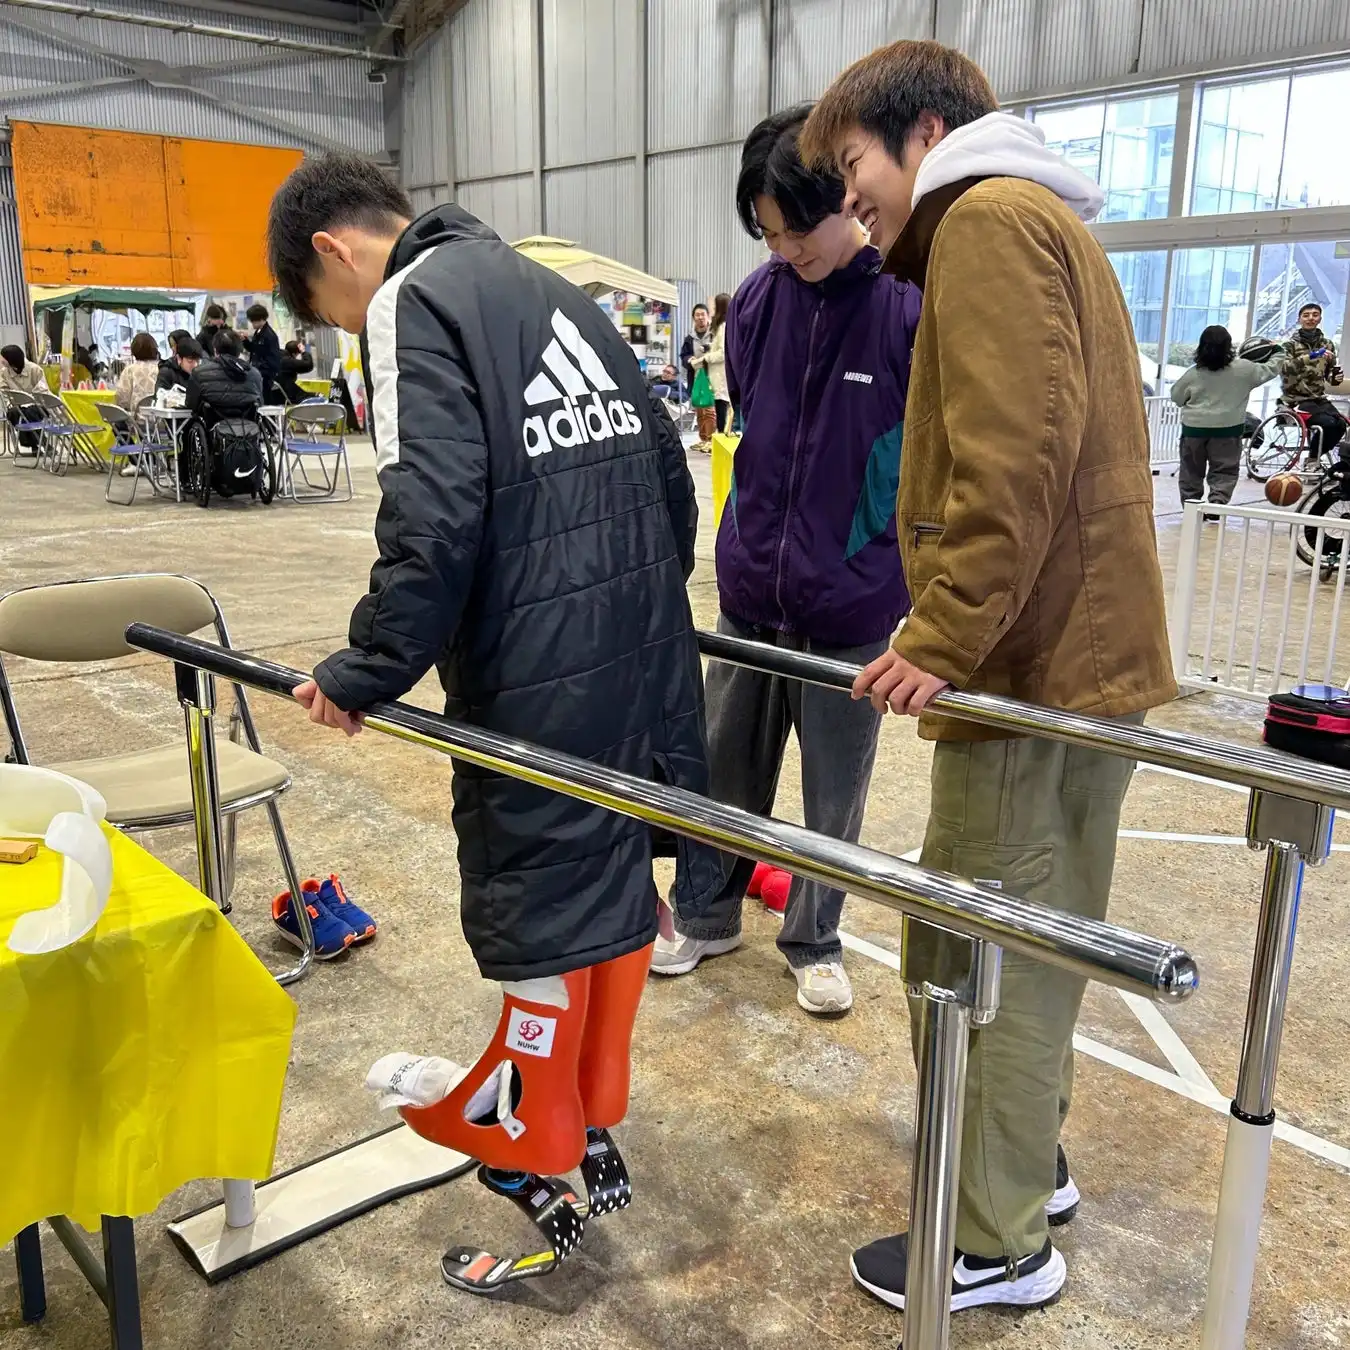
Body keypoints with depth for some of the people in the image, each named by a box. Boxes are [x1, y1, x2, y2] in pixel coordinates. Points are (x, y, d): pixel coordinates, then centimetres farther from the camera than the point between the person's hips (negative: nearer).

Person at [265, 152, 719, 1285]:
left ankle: (540, 1181, 22)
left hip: (540, 679, -8)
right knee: (618, 879, 17)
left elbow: (433, 519, -19)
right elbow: (667, 471, 17)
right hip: (647, 652, 8)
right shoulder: (552, 290, 19)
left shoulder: (412, 302, -6)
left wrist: (363, 674, -9)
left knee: (540, 906, 5)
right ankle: (597, 1130, 34)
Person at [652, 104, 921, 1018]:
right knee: (727, 768, 16)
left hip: (852, 600, -3)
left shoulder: (916, 304, -13)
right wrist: (750, 544, 13)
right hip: (750, 589, 4)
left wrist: (918, 589, -9)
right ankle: (708, 917, 36)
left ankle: (815, 941, 33)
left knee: (836, 785, 12)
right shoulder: (758, 300, 0)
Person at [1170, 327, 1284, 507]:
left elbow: (1177, 397, 7)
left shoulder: (1193, 373, -5)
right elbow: (1270, 369, 8)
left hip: (1194, 427, 1)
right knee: (1224, 473, 3)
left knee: (1191, 473, 13)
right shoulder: (1243, 369, -6)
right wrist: (1278, 352, 26)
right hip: (1228, 429, -1)